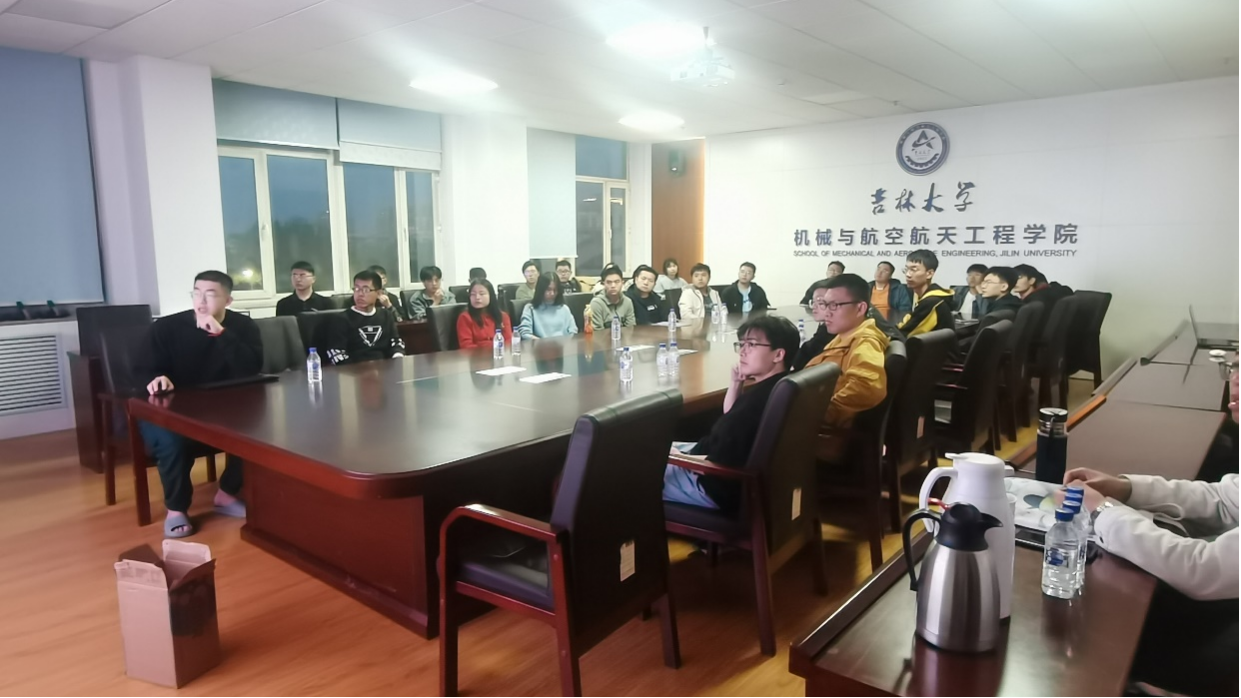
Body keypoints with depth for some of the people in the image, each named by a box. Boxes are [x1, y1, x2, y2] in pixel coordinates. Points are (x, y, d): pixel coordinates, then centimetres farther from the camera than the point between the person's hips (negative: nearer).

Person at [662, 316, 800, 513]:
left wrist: (680, 457, -15)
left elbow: (722, 462, -31)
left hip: (721, 488, -10)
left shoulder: (759, 399, -32)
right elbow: (730, 419, 15)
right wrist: (736, 383, 0)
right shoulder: (774, 387, 0)